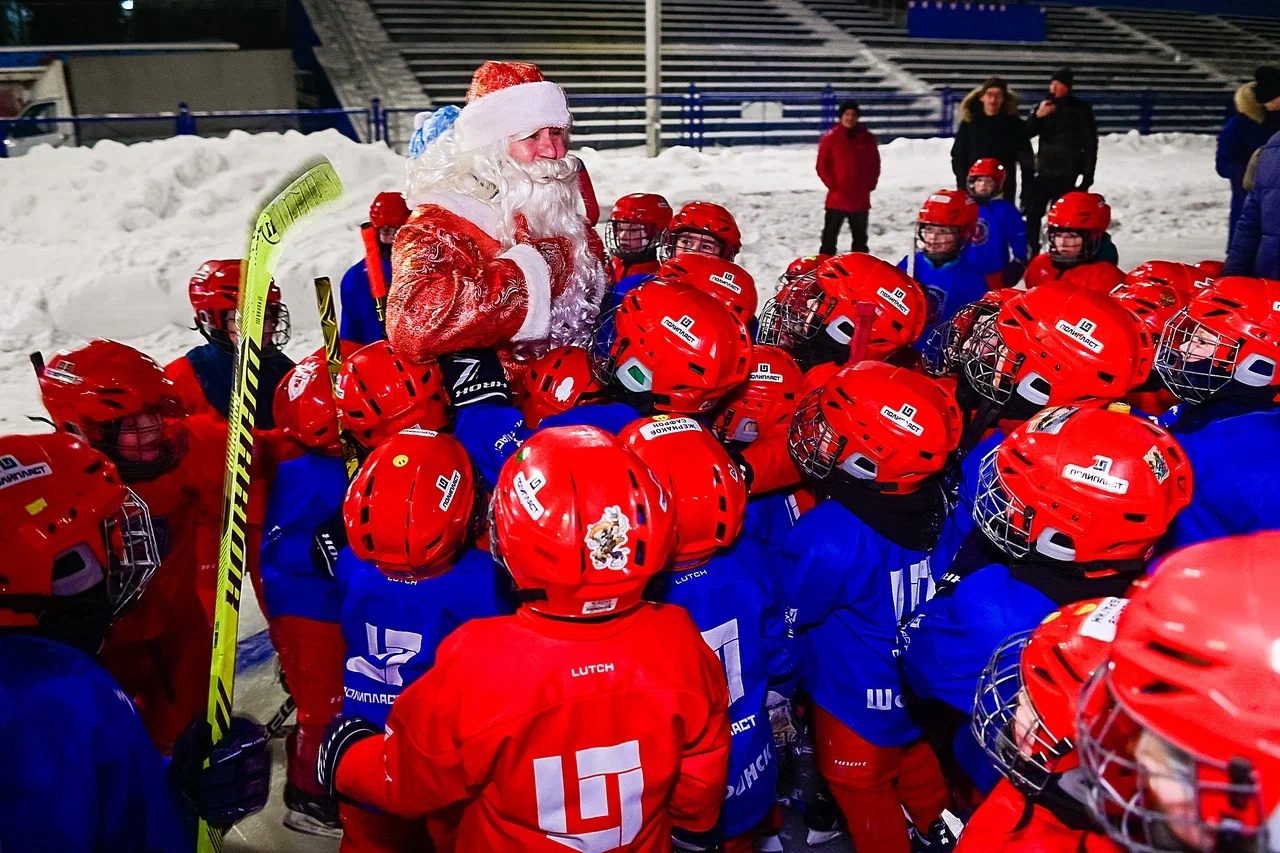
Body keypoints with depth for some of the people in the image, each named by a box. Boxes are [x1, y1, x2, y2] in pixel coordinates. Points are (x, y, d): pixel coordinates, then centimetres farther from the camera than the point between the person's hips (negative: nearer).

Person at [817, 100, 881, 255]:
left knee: (860, 238, 13)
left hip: (861, 199, 3)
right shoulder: (830, 137, -3)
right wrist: (832, 185, -10)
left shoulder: (868, 138, 4)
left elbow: (875, 165, 9)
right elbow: (822, 165, -2)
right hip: (836, 198, -2)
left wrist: (869, 185, -3)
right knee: (829, 236, 1)